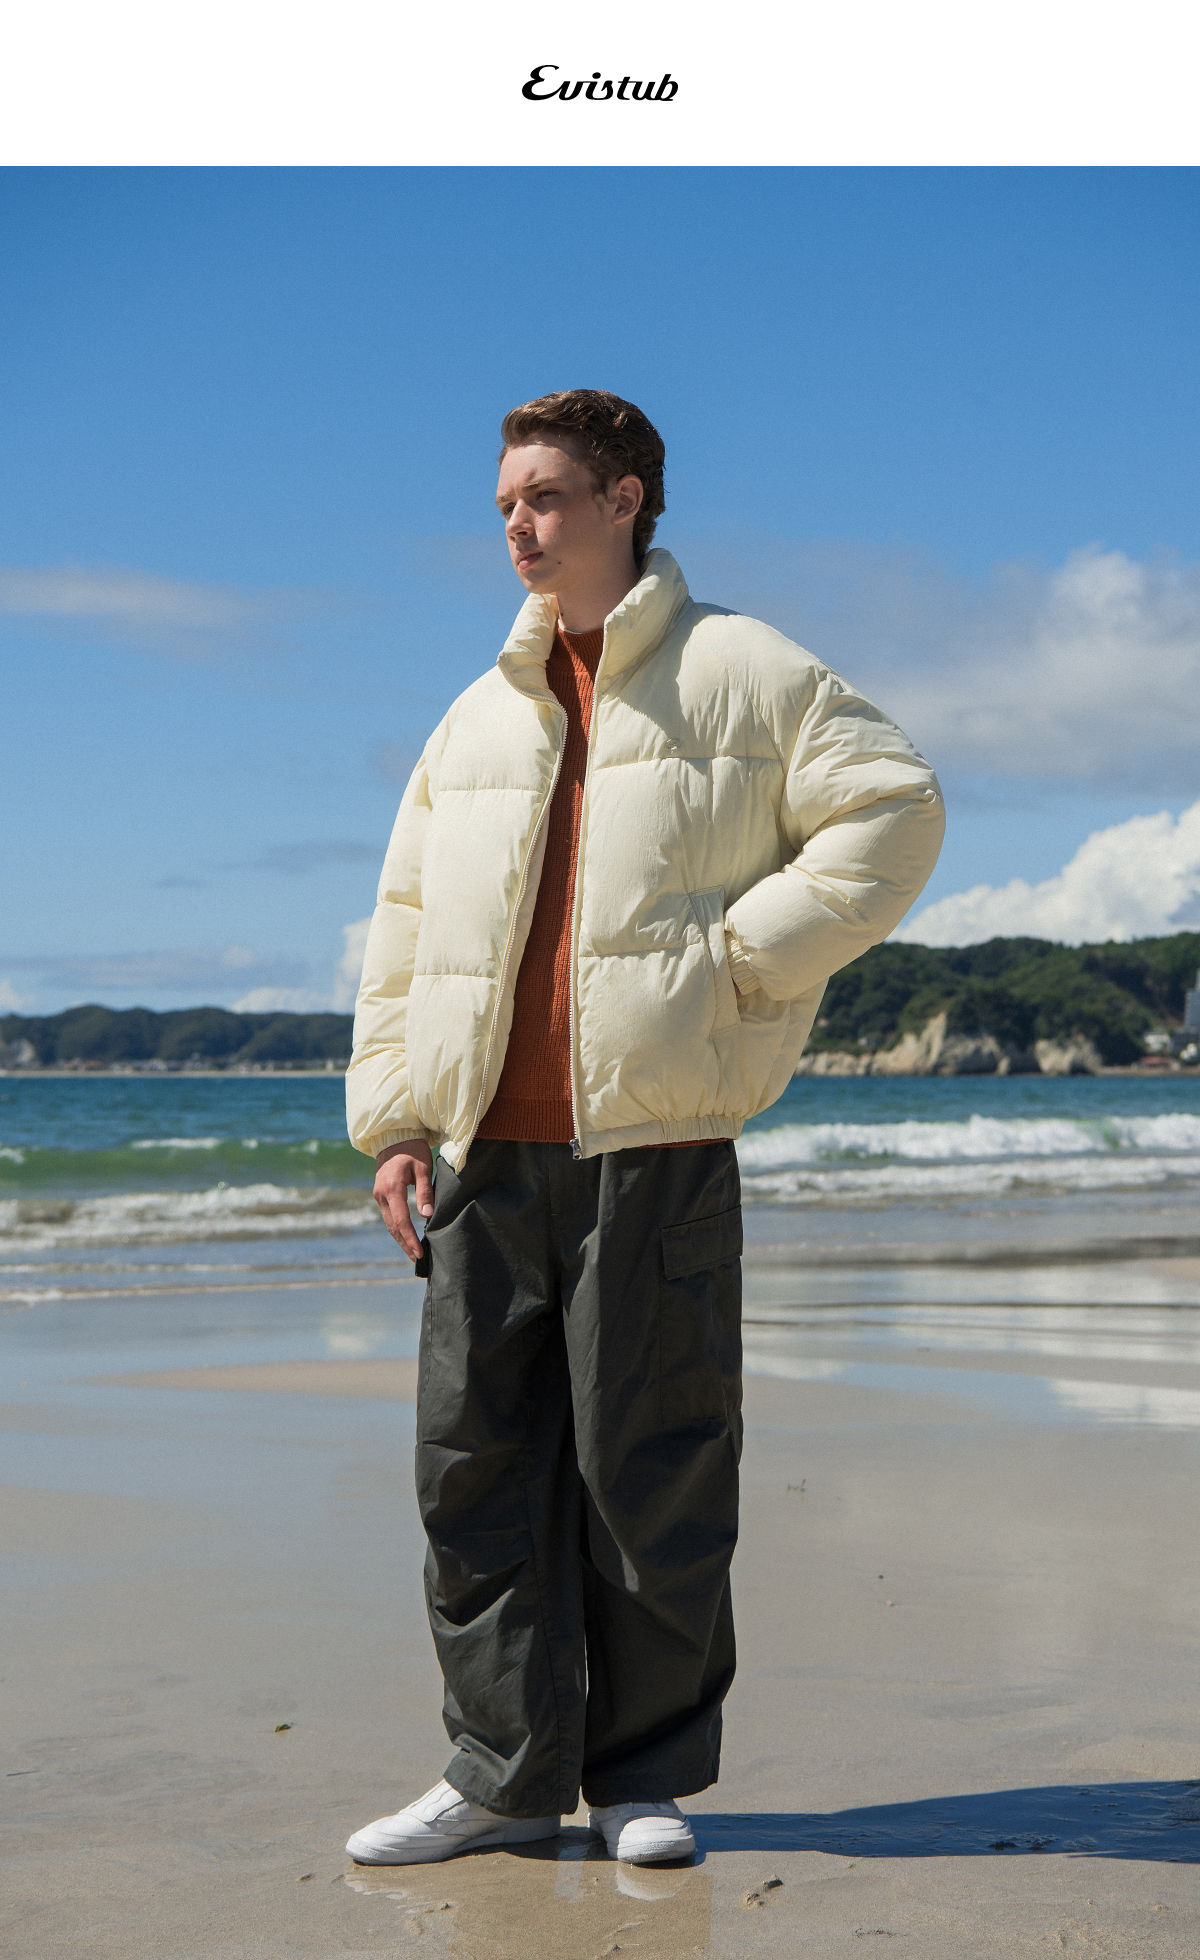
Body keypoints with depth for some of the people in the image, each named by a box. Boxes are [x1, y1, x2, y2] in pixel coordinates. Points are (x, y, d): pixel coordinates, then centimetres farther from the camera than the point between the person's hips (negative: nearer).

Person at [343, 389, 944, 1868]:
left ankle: (646, 1778, 13)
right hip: (487, 1155, 6)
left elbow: (895, 811, -3)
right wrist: (390, 1116, 9)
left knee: (650, 1476, 0)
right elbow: (404, 926, 19)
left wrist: (737, 954, -10)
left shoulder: (740, 673, 5)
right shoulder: (478, 719, 20)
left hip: (654, 1149, -5)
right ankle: (504, 1775, 15)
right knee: (474, 1465, 5)